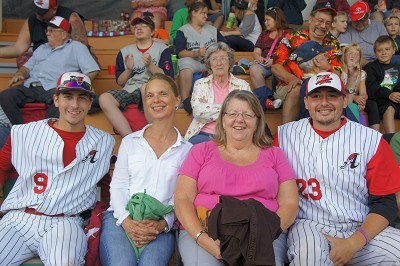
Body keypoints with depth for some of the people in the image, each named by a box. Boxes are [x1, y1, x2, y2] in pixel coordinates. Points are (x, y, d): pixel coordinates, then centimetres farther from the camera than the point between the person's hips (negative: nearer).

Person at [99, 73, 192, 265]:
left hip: (160, 226, -1)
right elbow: (117, 187, 7)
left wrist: (162, 224, -12)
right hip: (120, 219, 1)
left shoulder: (187, 150, 9)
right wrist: (126, 221, -10)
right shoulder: (129, 142, 13)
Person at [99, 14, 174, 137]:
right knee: (104, 98, -27)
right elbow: (120, 82, 17)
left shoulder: (162, 49, 12)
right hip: (129, 90, 3)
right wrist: (129, 69, -2)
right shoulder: (125, 51, 21)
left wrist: (150, 65, -10)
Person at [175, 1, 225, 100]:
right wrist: (197, 53, -22)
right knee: (186, 62, -37)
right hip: (193, 62, -3)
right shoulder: (182, 31, 9)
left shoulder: (213, 29, 23)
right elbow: (180, 53, -5)